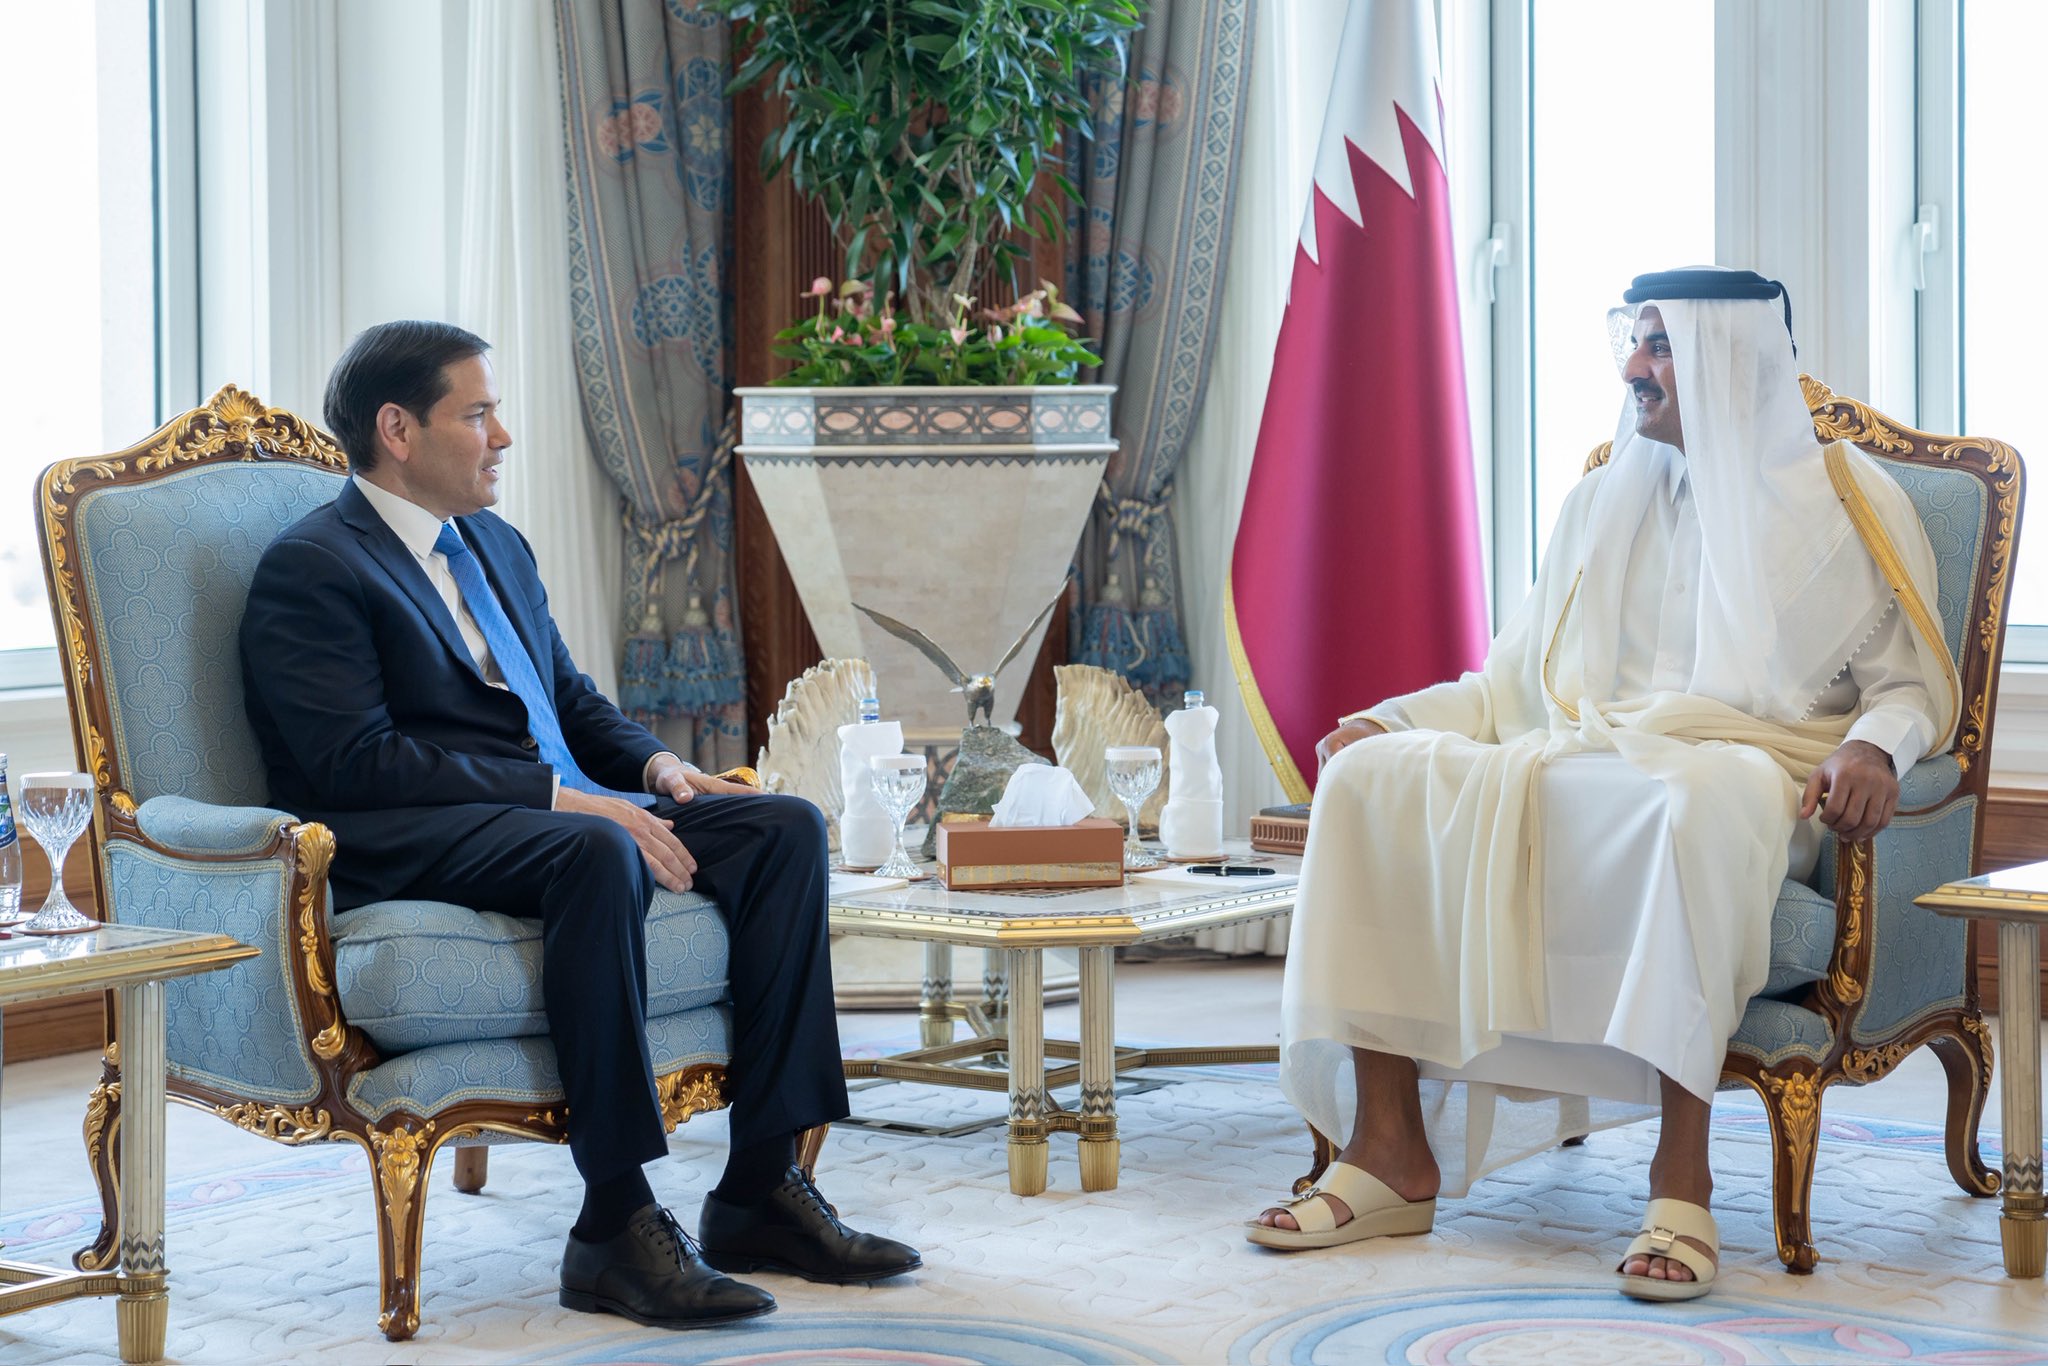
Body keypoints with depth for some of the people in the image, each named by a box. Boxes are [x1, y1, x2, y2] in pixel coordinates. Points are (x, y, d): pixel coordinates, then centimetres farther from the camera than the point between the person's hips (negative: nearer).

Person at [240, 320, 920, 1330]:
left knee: (785, 826, -12)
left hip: (557, 813, 9)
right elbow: (360, 763, -17)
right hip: (408, 851, -9)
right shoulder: (310, 571, -6)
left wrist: (655, 766, 4)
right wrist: (559, 796, -23)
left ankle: (762, 1188, -14)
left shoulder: (497, 547, 23)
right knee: (599, 855, -39)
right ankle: (615, 1227, -34)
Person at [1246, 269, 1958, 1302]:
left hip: (1741, 761, -5)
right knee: (1372, 775, -21)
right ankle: (1391, 1149, -24)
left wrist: (1872, 747, -20)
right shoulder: (1603, 503, 21)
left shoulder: (1842, 501, 7)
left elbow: (1912, 683, 3)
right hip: (1580, 755, 5)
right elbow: (1513, 680, 21)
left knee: (1697, 797, -44)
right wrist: (1392, 719, 5)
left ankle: (1682, 1176, -40)